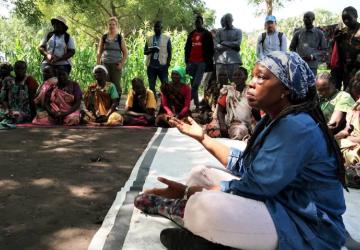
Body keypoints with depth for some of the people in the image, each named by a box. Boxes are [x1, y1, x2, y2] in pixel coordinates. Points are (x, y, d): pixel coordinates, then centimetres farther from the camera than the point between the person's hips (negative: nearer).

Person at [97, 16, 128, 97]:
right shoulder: (104, 37, 8)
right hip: (105, 64, 2)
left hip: (116, 65, -2)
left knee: (116, 84, 0)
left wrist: (122, 64, -7)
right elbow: (99, 52, 11)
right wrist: (98, 64, 3)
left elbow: (125, 53, 3)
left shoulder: (120, 38, 2)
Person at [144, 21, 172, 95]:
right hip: (151, 65, 3)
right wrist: (151, 50, -11)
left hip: (162, 65, -3)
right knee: (151, 86, 5)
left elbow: (169, 53, 2)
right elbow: (145, 51, 11)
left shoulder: (166, 39, 5)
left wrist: (167, 64, -8)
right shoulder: (149, 39, 13)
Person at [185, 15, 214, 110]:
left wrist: (209, 62, -5)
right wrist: (187, 61, 9)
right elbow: (187, 48, 19)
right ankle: (197, 105, 10)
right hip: (192, 62, 5)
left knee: (196, 84, -16)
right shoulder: (191, 34, 18)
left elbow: (211, 49, 3)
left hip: (202, 62, -5)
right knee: (193, 84, 5)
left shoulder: (207, 34, 7)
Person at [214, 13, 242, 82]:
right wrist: (231, 46, -4)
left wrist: (224, 43, 0)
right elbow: (216, 46, 1)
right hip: (220, 60, 1)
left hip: (234, 60, -1)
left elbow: (238, 44, -2)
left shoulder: (238, 31, 14)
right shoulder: (219, 32, 16)